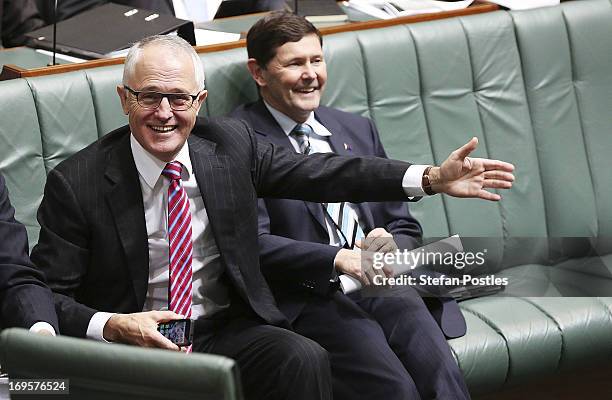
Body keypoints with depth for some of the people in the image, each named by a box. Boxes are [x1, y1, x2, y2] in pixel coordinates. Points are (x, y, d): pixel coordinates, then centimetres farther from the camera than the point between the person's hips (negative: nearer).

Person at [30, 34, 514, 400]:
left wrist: (434, 178, -3)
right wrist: (110, 326, -25)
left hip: (229, 332, 4)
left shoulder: (230, 142, 3)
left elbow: (321, 173, 4)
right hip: (133, 344, -3)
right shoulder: (75, 183, -8)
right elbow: (47, 295, -5)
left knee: (305, 359, -27)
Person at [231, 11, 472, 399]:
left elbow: (406, 228, 23)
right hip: (307, 298, -5)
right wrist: (338, 259, -21)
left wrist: (389, 248, -2)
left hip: (380, 287, 5)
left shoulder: (359, 129, 22)